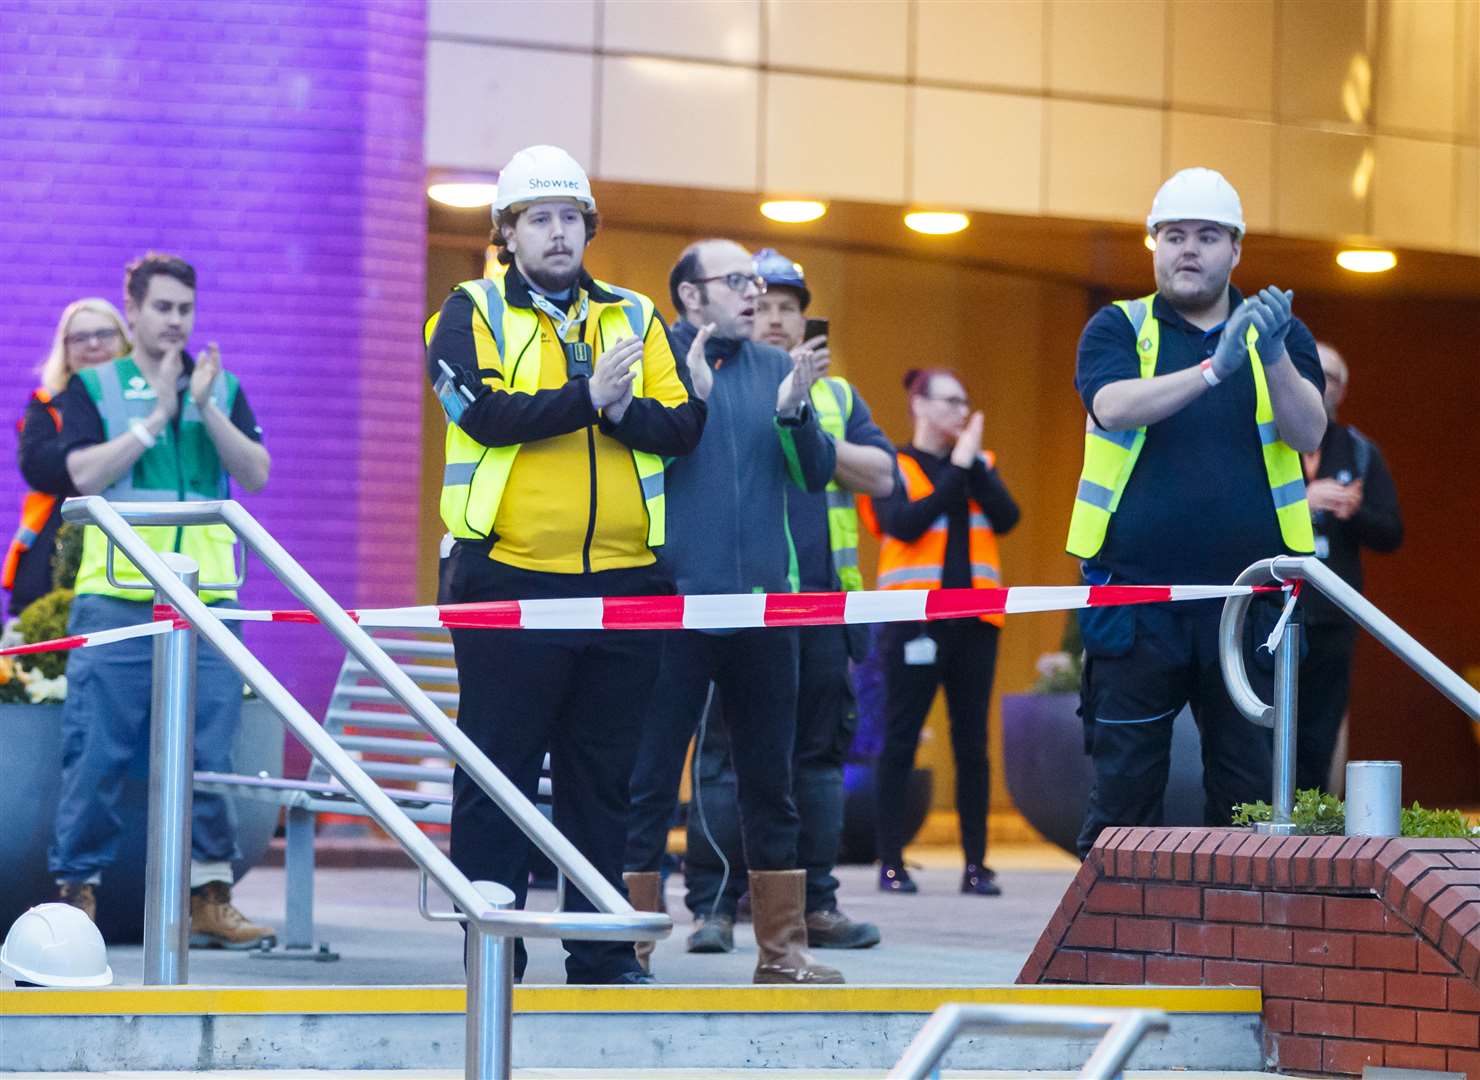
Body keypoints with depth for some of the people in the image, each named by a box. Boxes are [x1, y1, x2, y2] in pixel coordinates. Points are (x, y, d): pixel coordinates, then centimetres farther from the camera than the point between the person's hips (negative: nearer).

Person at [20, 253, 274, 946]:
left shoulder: (223, 388, 15)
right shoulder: (93, 387, 8)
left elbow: (256, 474, 2)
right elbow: (83, 473, -7)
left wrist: (205, 408, -10)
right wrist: (157, 416, -9)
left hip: (208, 601, 2)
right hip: (116, 596, -2)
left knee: (210, 751, -1)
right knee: (98, 752, -4)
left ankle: (210, 895, 4)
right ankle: (77, 889, 3)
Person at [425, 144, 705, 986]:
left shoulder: (636, 317, 14)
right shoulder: (473, 314, 3)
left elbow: (684, 425, 2)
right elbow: (485, 414, -14)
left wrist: (622, 410, -16)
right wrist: (588, 396, -18)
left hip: (623, 578, 3)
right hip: (508, 576, -3)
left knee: (606, 775, 8)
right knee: (498, 773, -1)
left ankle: (602, 949, 15)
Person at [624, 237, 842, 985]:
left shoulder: (776, 369, 12)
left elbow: (816, 475, 8)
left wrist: (795, 413, -10)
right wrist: (688, 397, -24)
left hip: (764, 602, 5)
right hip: (676, 602, -5)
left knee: (770, 781, 10)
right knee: (650, 781, -3)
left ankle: (783, 946, 16)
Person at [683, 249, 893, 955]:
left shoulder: (837, 395, 19)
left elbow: (881, 474, 8)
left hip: (824, 603, 4)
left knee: (819, 752, 6)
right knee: (728, 756, -6)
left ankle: (814, 903, 12)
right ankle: (714, 904, -4)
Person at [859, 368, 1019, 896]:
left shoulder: (978, 464, 15)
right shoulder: (893, 466, 3)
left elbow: (1006, 517, -1)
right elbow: (905, 524, -13)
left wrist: (973, 464, -8)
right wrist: (955, 471, -10)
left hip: (974, 619, 4)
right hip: (913, 617, -4)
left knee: (972, 742, 3)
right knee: (901, 739, -1)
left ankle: (976, 863, 5)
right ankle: (891, 862, 4)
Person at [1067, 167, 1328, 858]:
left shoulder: (1281, 333, 12)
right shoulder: (1118, 328, 8)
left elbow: (1309, 433, -4)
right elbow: (1113, 406, -14)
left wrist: (1272, 355, -22)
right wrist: (1213, 368, -27)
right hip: (1135, 592, -1)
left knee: (1251, 787, 3)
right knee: (1123, 782, -1)